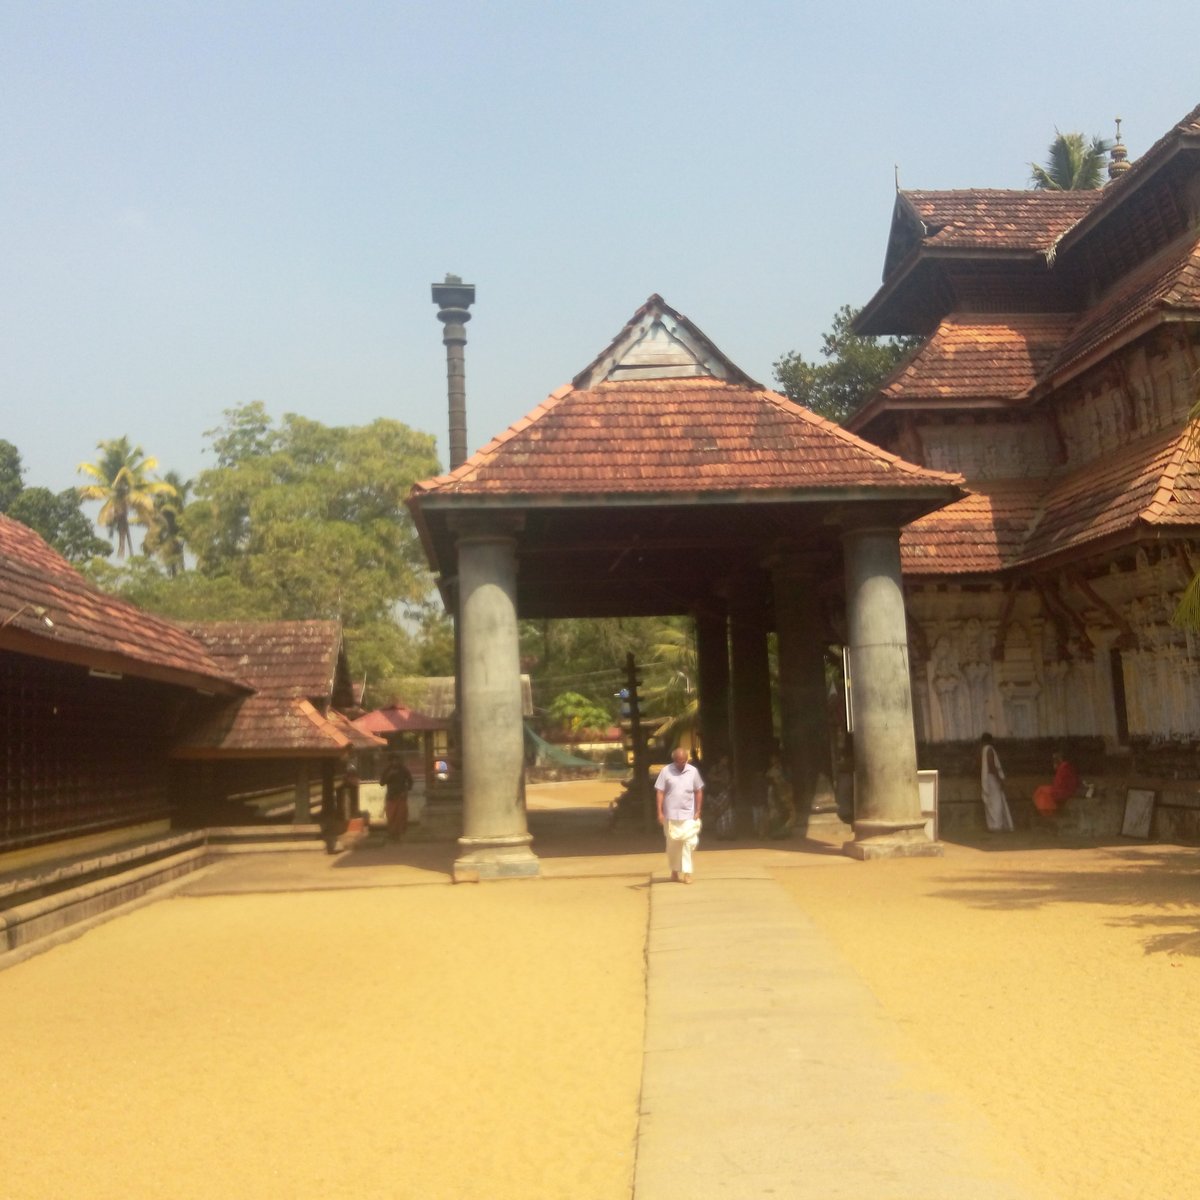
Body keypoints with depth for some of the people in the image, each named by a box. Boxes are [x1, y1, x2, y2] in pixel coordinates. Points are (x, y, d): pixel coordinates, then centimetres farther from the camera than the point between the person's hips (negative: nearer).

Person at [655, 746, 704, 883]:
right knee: (672, 844, 8)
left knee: (688, 842, -8)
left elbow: (699, 791, 7)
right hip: (671, 815, 0)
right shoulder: (666, 771, -3)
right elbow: (660, 792, -2)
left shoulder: (693, 771, 1)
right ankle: (674, 871, 23)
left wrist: (698, 811, 2)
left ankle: (687, 872, -4)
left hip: (689, 815, 0)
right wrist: (660, 812, -7)